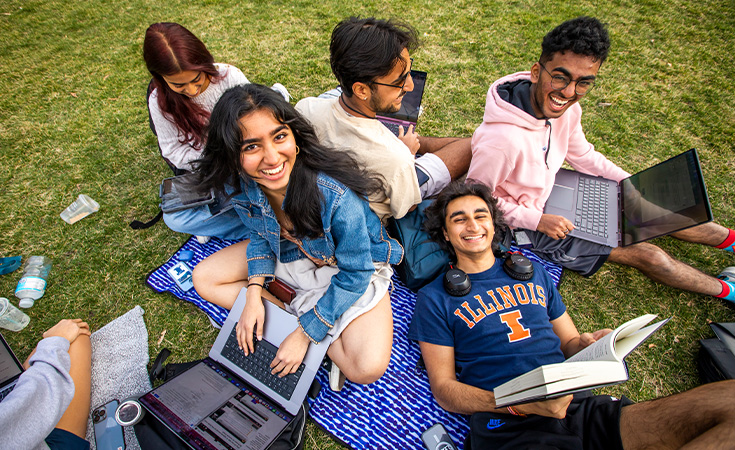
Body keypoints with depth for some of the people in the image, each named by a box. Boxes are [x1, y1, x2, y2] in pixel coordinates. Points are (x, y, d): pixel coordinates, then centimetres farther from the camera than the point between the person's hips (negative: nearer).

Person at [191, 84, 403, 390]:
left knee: (368, 368, -27)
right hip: (289, 254, 7)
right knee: (203, 279, -1)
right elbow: (260, 235, 1)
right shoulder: (239, 184, -19)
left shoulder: (337, 195, -37)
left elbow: (354, 275, -24)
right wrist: (254, 294, -13)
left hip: (355, 266, -6)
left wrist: (305, 334, -20)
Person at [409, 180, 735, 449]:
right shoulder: (434, 298, 4)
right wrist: (519, 403, -16)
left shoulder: (533, 273, 18)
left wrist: (587, 345, -2)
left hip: (580, 409, 6)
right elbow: (444, 390, 0)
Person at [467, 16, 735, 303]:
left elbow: (583, 156, 7)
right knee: (649, 256, -1)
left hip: (553, 191, 7)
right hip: (526, 221, -6)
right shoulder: (502, 139, -39)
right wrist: (537, 220, -24)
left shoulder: (567, 109, -13)